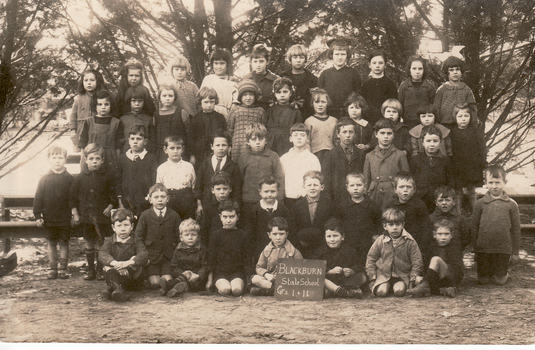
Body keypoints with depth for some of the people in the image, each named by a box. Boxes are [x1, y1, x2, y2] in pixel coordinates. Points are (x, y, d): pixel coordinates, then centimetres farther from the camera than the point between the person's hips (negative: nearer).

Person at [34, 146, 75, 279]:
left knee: (64, 243, 5)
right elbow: (38, 198, 3)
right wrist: (38, 216, -1)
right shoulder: (44, 179, 1)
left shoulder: (69, 179, -2)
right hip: (49, 218, 1)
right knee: (51, 243, 9)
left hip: (65, 218, -1)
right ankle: (52, 269, 18)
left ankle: (63, 269, 14)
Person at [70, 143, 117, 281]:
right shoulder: (80, 177, 2)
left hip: (101, 215, -2)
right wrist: (74, 213, 2)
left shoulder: (107, 177, -2)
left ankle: (100, 271, 15)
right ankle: (90, 271, 20)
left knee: (100, 244, 3)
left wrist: (110, 207, -8)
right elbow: (72, 196, 7)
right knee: (88, 245, 10)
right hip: (85, 216, 2)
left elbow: (114, 195, 5)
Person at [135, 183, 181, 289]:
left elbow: (179, 237, 9)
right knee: (154, 283, -11)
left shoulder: (174, 215, 6)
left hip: (168, 258, 1)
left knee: (168, 282, -12)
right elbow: (139, 237, 4)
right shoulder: (145, 216, 3)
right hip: (151, 257, -1)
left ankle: (164, 279, 14)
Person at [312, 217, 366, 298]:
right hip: (328, 281, -2)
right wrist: (330, 271, -21)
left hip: (345, 281, 2)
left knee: (362, 276, -19)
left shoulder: (349, 251, 8)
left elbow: (359, 266, 5)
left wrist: (351, 271, -17)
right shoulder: (320, 251, 4)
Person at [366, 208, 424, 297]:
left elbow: (417, 261, 1)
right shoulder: (380, 241, -1)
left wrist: (414, 276, -7)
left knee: (399, 291, -28)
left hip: (402, 276, -1)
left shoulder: (409, 242, -5)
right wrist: (372, 276, 1)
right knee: (381, 292, -24)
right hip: (383, 275, 1)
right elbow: (371, 258, 8)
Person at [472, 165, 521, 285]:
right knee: (482, 280, 6)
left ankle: (504, 274, 35)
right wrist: (475, 249, 6)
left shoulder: (511, 205, -1)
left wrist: (515, 252, 6)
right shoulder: (480, 204, 0)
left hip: (503, 249, -1)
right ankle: (485, 274, 36)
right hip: (483, 249, 1)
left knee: (499, 280, 6)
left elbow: (516, 229, 5)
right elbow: (474, 227, 6)